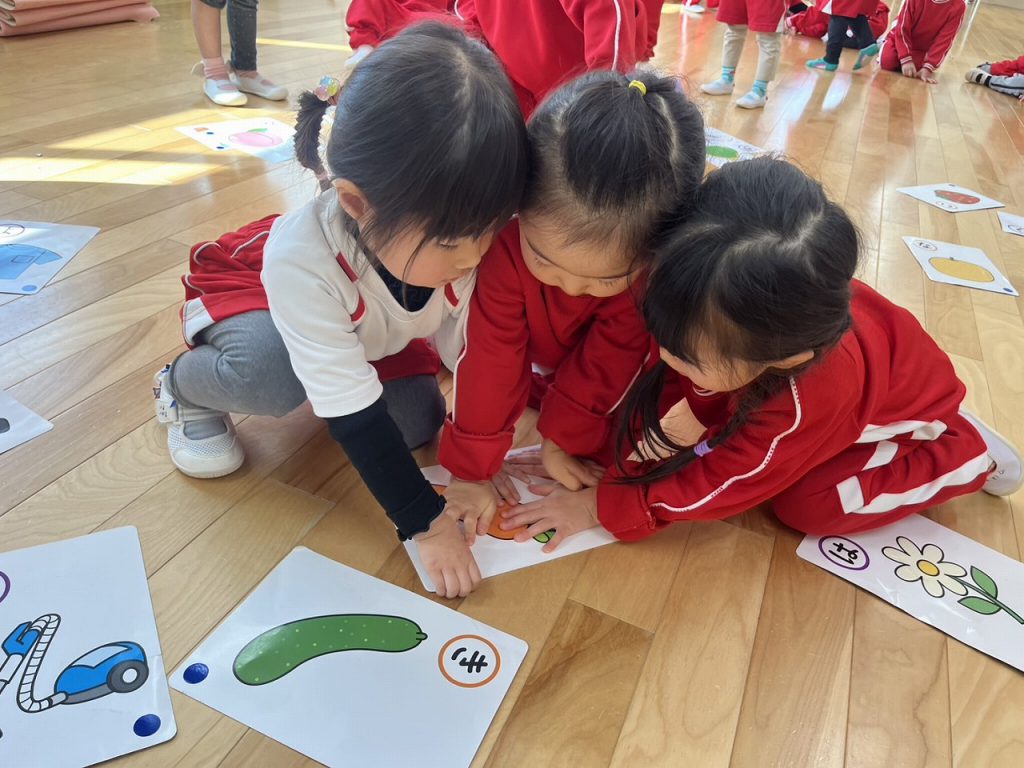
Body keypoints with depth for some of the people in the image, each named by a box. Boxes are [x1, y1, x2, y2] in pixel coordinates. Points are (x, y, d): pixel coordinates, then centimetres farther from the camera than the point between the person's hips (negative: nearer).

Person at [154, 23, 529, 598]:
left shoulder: (456, 229, -33)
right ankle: (184, 386, -2)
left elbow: (471, 354, -18)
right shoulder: (302, 259, -44)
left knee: (417, 423, -14)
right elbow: (355, 417, -39)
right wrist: (426, 522, -35)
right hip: (250, 291, -4)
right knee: (275, 376, -38)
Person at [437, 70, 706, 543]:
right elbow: (491, 354, -32)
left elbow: (610, 357, -25)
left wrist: (562, 440, -19)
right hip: (537, 356, 1)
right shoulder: (505, 243, -40)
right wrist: (474, 465, -26)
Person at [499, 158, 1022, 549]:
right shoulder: (730, 307, -35)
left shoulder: (808, 400, -45)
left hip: (902, 404, -5)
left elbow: (724, 483, -32)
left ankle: (965, 454, 5)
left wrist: (602, 506, -29)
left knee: (808, 505, -18)